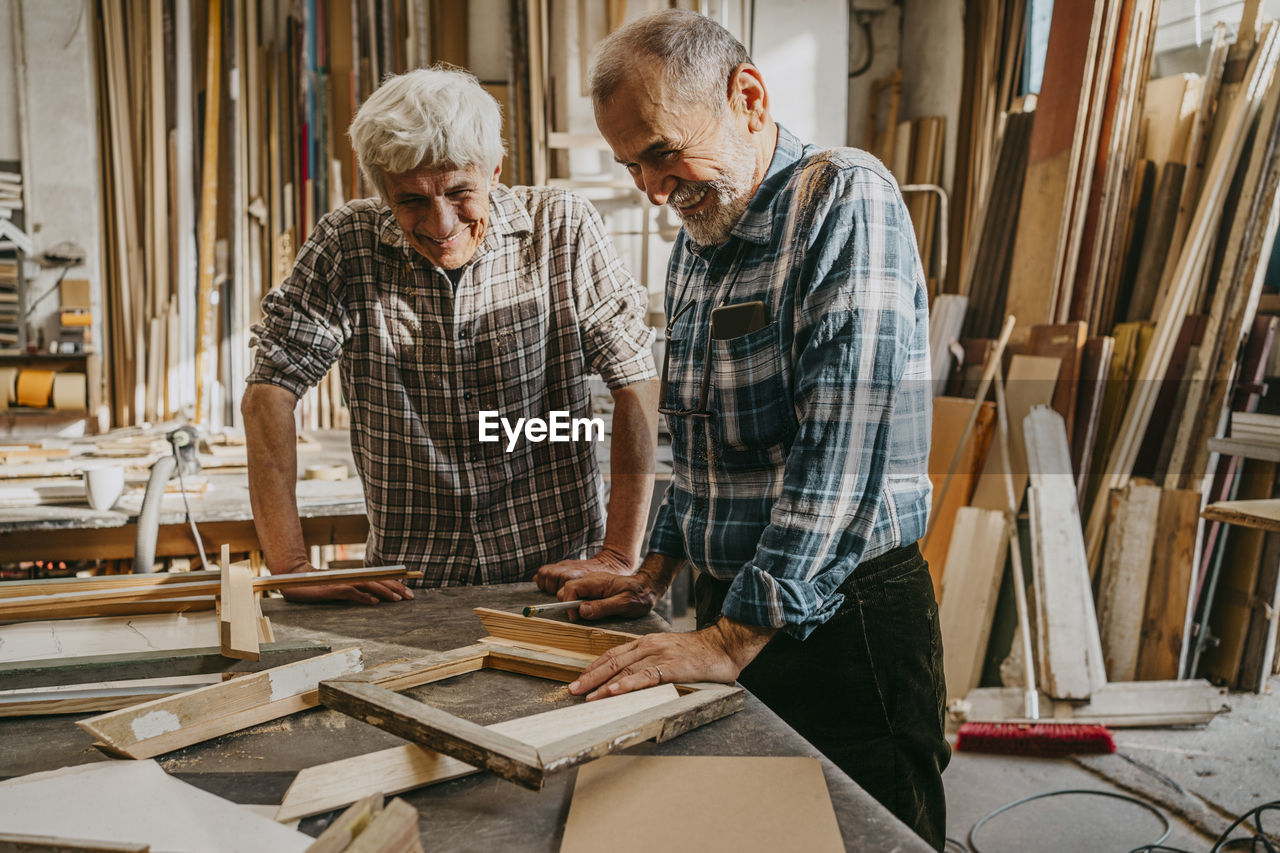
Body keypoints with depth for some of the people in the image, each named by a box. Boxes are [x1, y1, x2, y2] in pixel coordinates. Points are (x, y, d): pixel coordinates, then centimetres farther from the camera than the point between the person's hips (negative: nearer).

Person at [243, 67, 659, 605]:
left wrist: (619, 558, -12)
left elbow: (635, 378, -6)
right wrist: (291, 568, -12)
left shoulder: (563, 228, -5)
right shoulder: (347, 244, -4)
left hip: (557, 575, -1)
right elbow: (271, 390, -4)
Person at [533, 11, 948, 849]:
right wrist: (656, 571, 14)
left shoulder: (846, 198, -16)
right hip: (730, 609, 8)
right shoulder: (696, 240, 11)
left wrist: (736, 639, -25)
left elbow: (844, 450, -25)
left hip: (844, 616, -7)